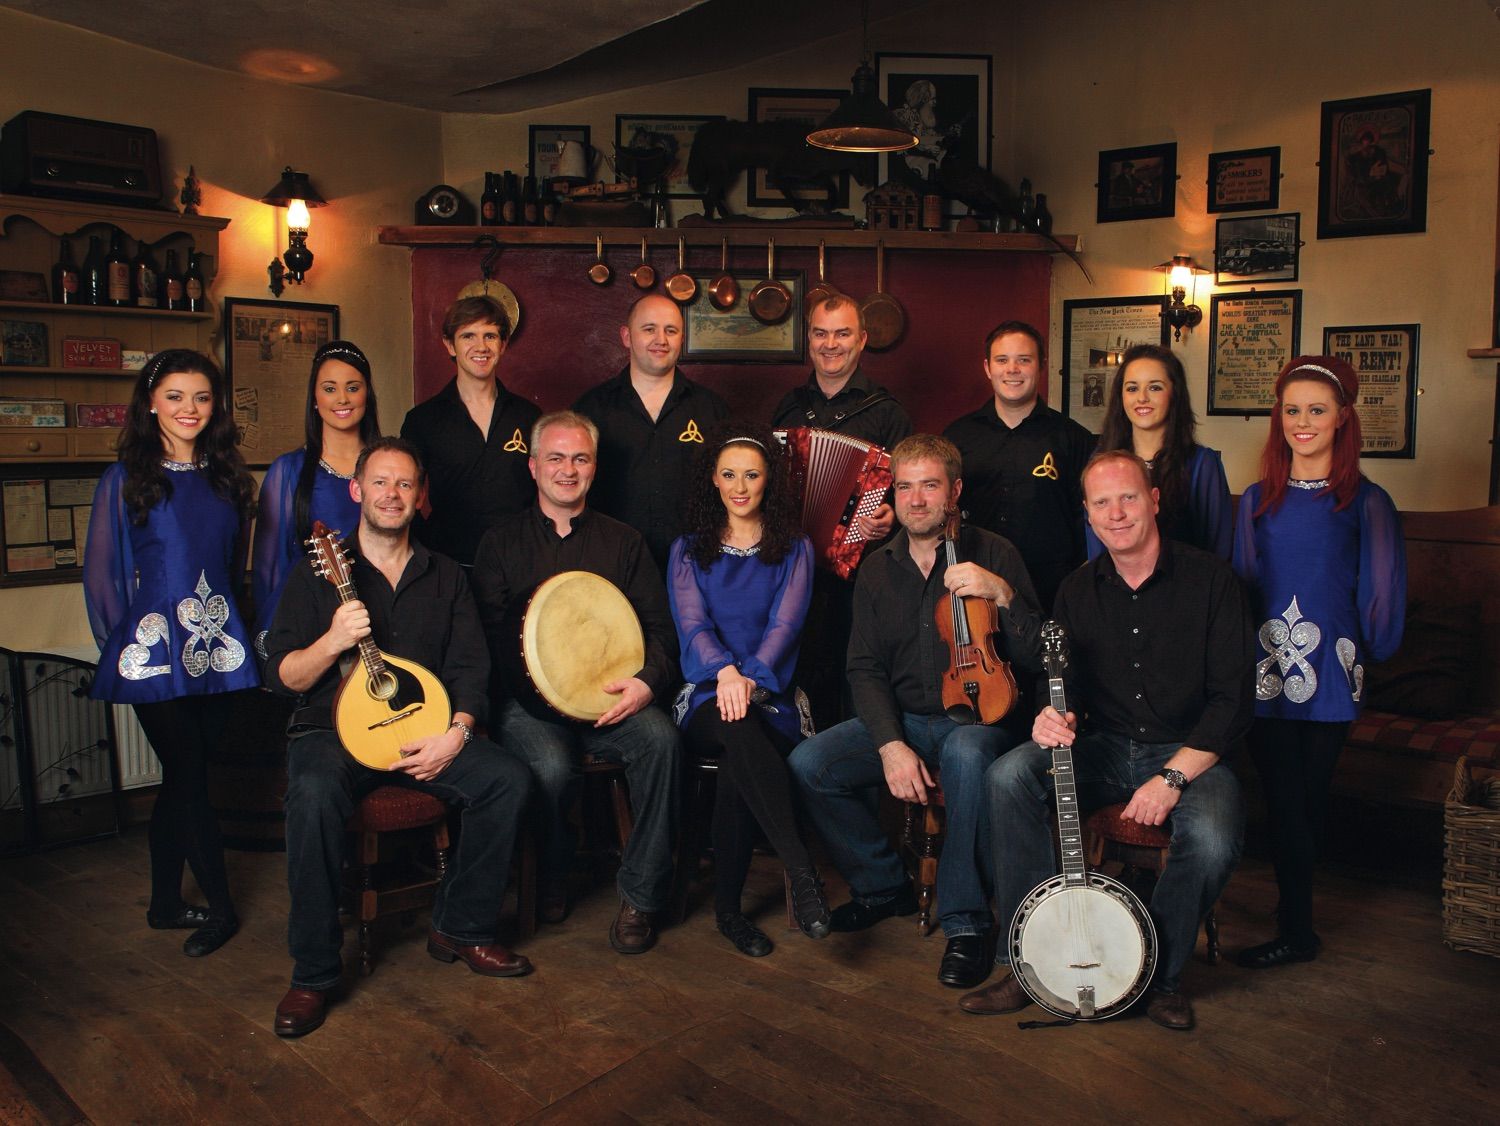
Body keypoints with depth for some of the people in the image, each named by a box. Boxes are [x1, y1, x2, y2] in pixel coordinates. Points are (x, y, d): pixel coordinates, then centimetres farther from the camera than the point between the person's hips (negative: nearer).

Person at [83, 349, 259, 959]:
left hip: (217, 646, 4)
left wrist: (225, 621, 11)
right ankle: (220, 907, 14)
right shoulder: (125, 479, -2)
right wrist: (122, 642, 1)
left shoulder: (228, 477, 9)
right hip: (156, 648, -4)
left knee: (184, 777, 11)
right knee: (189, 777, 0)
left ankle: (166, 902, 26)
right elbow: (102, 572, 1)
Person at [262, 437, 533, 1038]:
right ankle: (313, 973, -17)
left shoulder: (445, 576, 11)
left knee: (508, 776, -20)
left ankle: (461, 929, -1)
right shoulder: (318, 573, 3)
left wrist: (456, 732, -13)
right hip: (333, 729, -3)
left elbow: (471, 667, 5)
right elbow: (281, 676, -2)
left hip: (427, 733, 3)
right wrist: (334, 640, -22)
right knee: (313, 793, -35)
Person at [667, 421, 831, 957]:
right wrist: (725, 672, -26)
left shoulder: (793, 550, 13)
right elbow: (691, 624, -4)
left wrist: (750, 677, -23)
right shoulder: (688, 551, 13)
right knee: (738, 729, -38)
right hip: (705, 696, 0)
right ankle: (802, 872, -40)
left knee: (737, 768, -34)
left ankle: (728, 906, -20)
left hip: (770, 697, 0)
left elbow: (785, 624, -3)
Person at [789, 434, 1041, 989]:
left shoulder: (993, 554, -3)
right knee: (809, 763, -18)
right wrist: (891, 744, -14)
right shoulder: (878, 568, 8)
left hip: (978, 717, -4)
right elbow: (865, 668, 2)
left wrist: (1002, 594, -26)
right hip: (901, 719, 4)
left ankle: (964, 923, -21)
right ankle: (884, 885, 6)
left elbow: (1036, 657, -9)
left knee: (966, 754, -39)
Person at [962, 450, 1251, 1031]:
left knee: (1212, 840, -34)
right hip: (1103, 750, 3)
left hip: (1192, 753, -3)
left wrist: (1172, 775, -20)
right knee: (1008, 776, -24)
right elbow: (1061, 684, 8)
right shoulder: (1077, 591, 5)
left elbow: (1232, 699, -10)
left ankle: (1161, 975, -4)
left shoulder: (1209, 579, -7)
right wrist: (1050, 716, -18)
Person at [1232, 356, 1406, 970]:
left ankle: (1295, 927, 18)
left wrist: (1364, 650, 3)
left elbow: (1381, 594, 3)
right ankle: (1297, 925, 15)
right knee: (1284, 799, 1)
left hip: (1329, 672, -2)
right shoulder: (1258, 500, 9)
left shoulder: (1365, 502, 1)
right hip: (1266, 669, 2)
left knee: (1308, 797, 3)